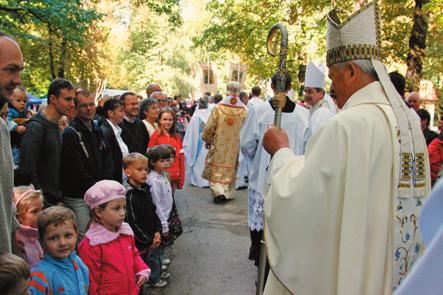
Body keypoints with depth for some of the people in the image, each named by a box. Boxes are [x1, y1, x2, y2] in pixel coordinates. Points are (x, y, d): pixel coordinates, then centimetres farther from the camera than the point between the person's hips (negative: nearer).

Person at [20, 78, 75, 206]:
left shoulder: (56, 126, 11)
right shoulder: (36, 127, -14)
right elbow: (28, 170, -19)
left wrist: (59, 199, 10)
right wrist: (42, 204, -15)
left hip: (56, 201, 8)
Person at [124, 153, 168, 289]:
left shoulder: (145, 189, 1)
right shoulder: (130, 195, -26)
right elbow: (133, 222, -24)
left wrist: (157, 231, 0)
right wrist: (148, 240, -15)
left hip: (152, 236, 8)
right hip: (142, 241, -8)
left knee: (156, 254, 25)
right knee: (149, 258, 10)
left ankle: (158, 272, 48)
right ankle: (153, 279, 32)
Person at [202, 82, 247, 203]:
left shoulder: (218, 107, -10)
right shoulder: (244, 109, -8)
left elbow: (210, 127, -6)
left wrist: (207, 140, 8)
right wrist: (241, 141, 10)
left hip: (219, 144, -1)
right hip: (235, 145, 2)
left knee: (217, 167, 9)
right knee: (231, 167, 13)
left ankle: (219, 191, -4)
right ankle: (228, 194, 19)